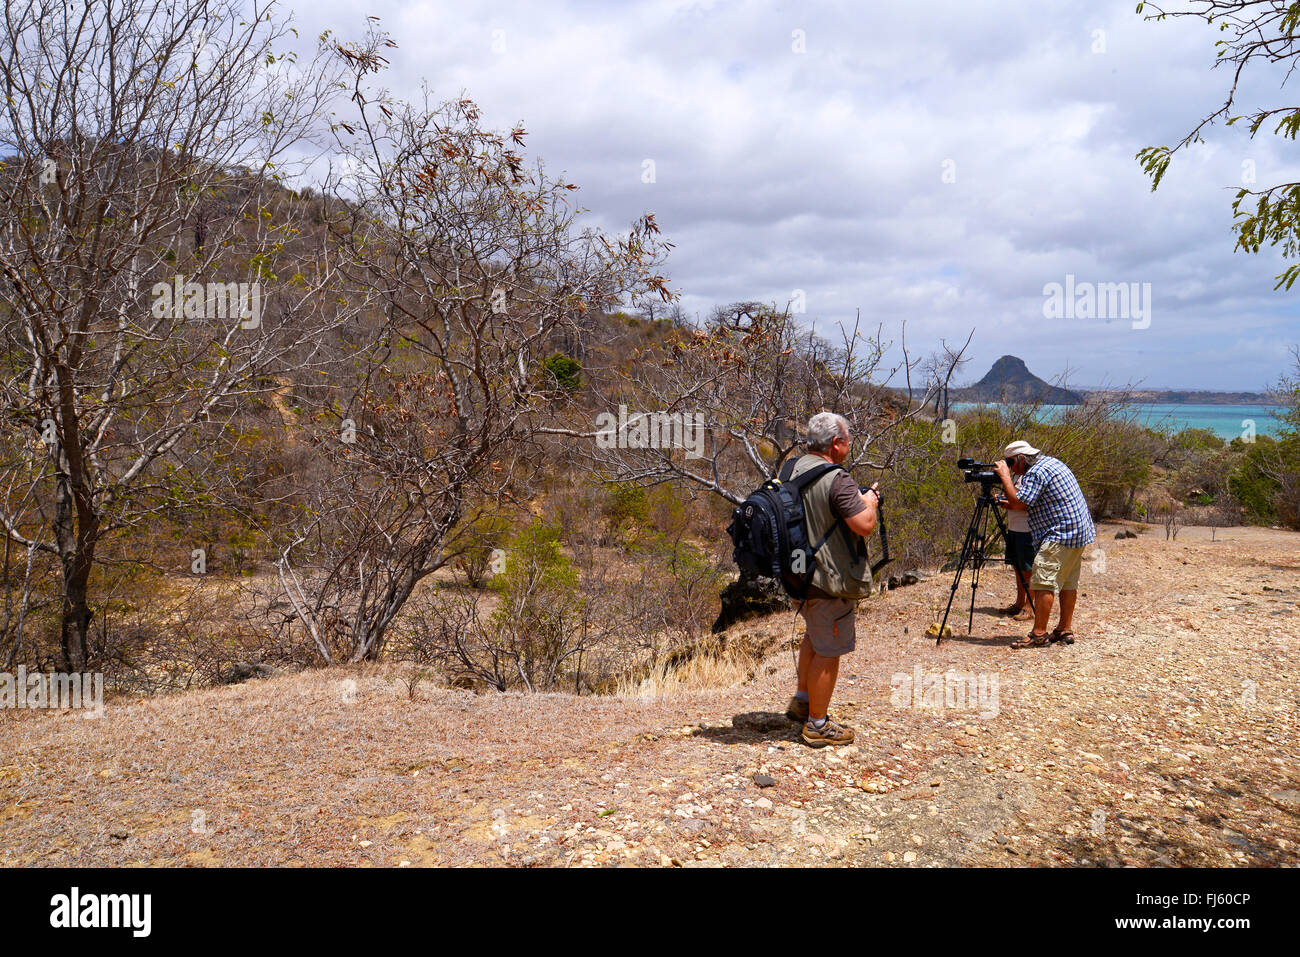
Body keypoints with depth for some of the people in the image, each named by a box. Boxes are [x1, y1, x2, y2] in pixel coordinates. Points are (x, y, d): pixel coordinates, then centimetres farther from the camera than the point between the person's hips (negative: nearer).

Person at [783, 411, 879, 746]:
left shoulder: (795, 470, 6)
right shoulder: (837, 480, -22)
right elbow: (865, 525, -26)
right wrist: (869, 501, -5)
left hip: (802, 573, 9)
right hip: (830, 579, -9)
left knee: (815, 636, 27)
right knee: (828, 650, 3)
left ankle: (801, 700, 38)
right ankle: (817, 725, 13)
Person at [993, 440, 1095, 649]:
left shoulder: (1036, 473, -14)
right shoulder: (1052, 462, 18)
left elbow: (1018, 503, -20)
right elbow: (1029, 504, 23)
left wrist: (1005, 476, -11)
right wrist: (1004, 503, 17)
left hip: (1061, 534, -11)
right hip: (1080, 531, 11)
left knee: (1043, 583, -10)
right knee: (1069, 582, 15)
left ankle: (1039, 634, -11)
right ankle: (1065, 630, 21)